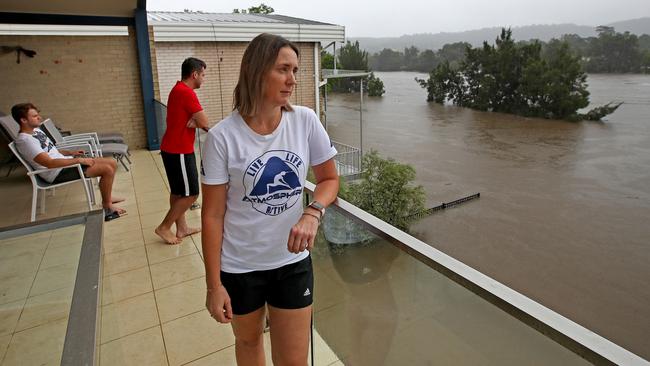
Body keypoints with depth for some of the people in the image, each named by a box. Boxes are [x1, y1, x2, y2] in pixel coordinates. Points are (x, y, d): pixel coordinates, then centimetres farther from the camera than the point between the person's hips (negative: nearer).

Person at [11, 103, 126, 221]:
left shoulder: (36, 130, 12)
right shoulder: (25, 140, -18)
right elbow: (49, 163, -26)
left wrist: (70, 152, 8)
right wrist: (79, 160, -25)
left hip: (65, 161, 10)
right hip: (58, 173, -10)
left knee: (112, 163, 3)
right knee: (107, 170, -22)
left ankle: (107, 196, 19)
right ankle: (107, 207, -11)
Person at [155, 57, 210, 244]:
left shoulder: (178, 90, 13)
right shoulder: (186, 92, -19)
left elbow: (195, 119, 10)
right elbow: (205, 122, -17)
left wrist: (193, 122, -10)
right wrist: (196, 122, 3)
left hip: (173, 149, 10)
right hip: (179, 151, -10)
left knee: (178, 191, 15)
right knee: (190, 193, -1)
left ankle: (182, 228, 25)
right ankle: (164, 227, 10)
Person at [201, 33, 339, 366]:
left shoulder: (305, 121, -10)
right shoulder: (222, 136, -16)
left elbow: (329, 179, 2)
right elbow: (212, 215, -11)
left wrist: (313, 214, -18)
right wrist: (213, 284, -7)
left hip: (293, 261, 2)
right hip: (239, 267, -1)